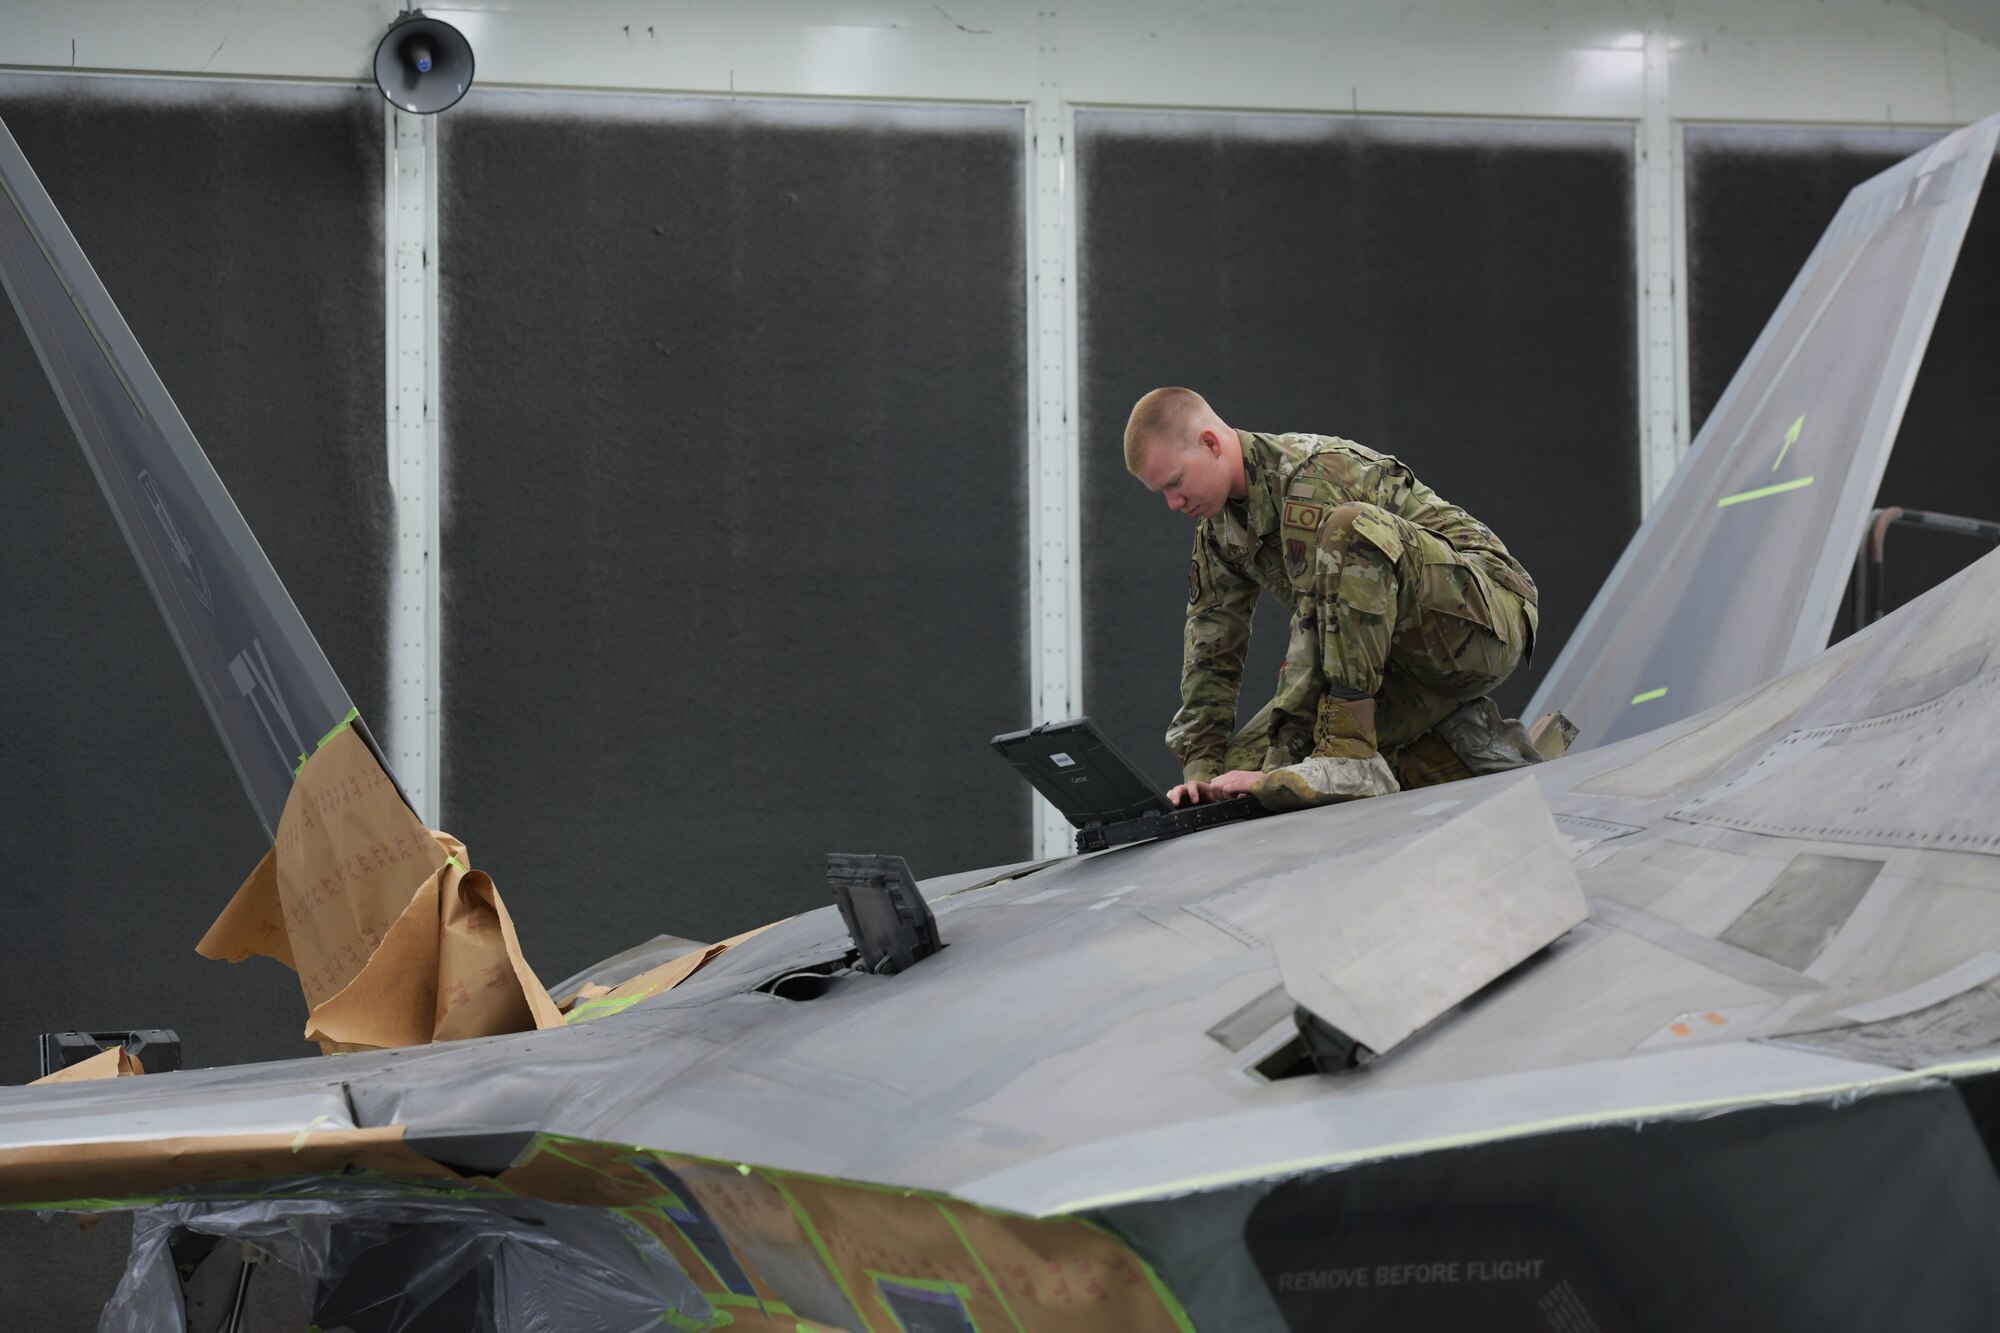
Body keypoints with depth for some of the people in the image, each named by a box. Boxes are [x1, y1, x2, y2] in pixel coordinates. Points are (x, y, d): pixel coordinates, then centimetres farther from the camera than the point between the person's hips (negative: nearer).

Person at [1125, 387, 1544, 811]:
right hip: (1408, 660, 9)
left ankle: (1350, 757, -34)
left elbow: (1317, 630, -26)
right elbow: (1211, 647, 12)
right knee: (1245, 765, -4)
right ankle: (1461, 742, 3)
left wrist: (1278, 767, -27)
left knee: (1352, 530, -36)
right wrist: (1201, 768, 3)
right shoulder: (1217, 529, 8)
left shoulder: (1312, 476, -21)